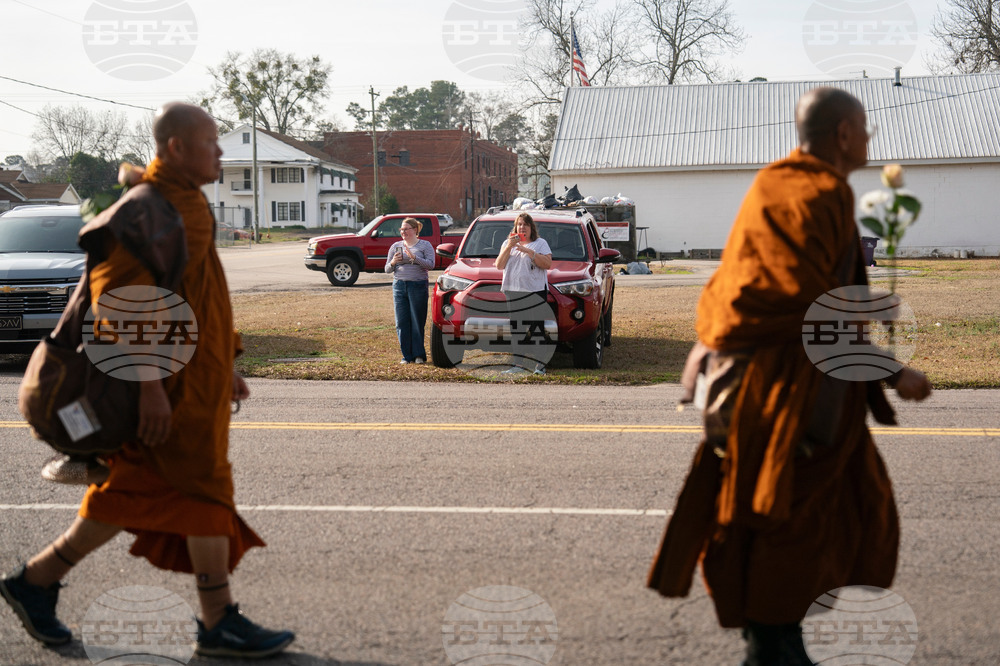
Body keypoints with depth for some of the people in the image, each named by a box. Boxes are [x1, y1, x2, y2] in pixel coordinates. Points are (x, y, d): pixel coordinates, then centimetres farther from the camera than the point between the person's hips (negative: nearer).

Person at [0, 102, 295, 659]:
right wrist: (149, 384, -25)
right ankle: (220, 624, 6)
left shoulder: (185, 207, 16)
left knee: (134, 497, 14)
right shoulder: (147, 211, -16)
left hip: (197, 378, 10)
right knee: (206, 491, -3)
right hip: (173, 386, -10)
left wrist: (224, 367, 23)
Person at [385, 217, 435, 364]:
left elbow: (430, 264, -9)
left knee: (417, 321, -5)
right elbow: (387, 269, 15)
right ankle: (407, 356, 6)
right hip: (399, 286, 4)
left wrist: (414, 258, -20)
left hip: (418, 285, -3)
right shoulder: (396, 246, 15)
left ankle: (419, 354, 3)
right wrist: (393, 262, -6)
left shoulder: (425, 245, 4)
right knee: (401, 323, -1)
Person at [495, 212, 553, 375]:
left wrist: (528, 251, -13)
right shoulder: (508, 243, 20)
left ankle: (540, 364, -10)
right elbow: (499, 265, 8)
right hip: (512, 291, 4)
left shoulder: (540, 243, 8)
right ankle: (519, 363, 8)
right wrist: (509, 247, -4)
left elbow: (547, 264, -7)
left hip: (535, 291, -4)